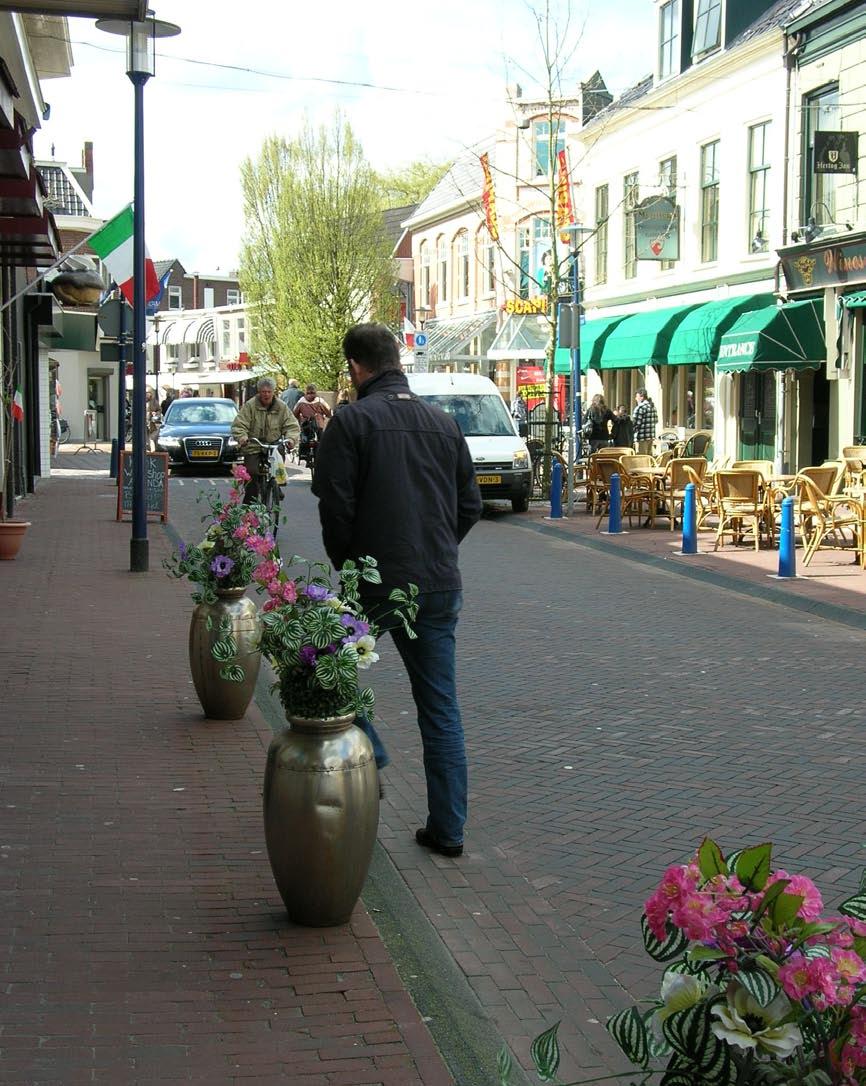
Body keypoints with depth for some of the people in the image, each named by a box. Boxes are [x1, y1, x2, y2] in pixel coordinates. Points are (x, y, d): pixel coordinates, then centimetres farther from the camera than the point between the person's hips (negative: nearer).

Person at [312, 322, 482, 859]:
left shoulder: (352, 421, -7)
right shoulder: (444, 422, 9)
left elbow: (335, 507, -11)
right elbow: (470, 505, 12)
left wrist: (348, 565, 5)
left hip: (374, 583, -4)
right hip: (440, 586, 5)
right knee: (442, 709, 9)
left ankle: (367, 761, 10)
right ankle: (448, 829, 11)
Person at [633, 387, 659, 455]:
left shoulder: (640, 408, -15)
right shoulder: (653, 406, 12)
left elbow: (636, 423, -16)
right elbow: (656, 421, 19)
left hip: (642, 437, -8)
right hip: (651, 436, 8)